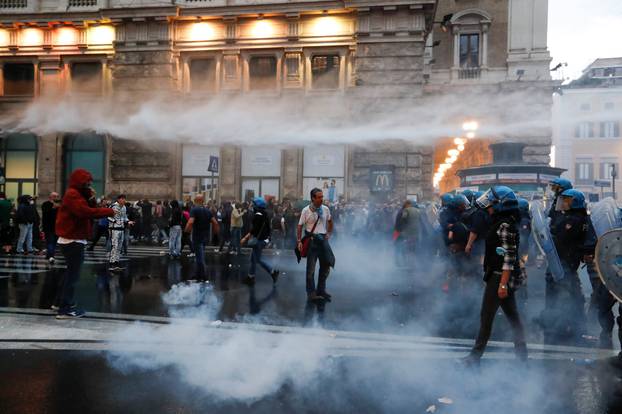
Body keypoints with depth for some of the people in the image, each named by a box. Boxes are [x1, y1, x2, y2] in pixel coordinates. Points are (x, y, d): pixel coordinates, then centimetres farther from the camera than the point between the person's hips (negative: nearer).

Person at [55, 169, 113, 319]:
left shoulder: (77, 194, 17)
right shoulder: (73, 195, -16)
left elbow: (88, 210, 12)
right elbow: (86, 212, -30)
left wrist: (91, 199, -4)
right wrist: (108, 211, -24)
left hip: (72, 240, 11)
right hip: (73, 241, -11)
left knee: (71, 272, 20)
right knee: (73, 274, -8)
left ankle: (64, 302, 31)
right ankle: (65, 309, -6)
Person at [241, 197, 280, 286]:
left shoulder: (258, 215, -18)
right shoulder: (264, 214, 10)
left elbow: (254, 229, -21)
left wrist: (246, 238, -16)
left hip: (259, 240, -9)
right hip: (263, 239, 9)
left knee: (258, 259, 0)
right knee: (253, 258, 15)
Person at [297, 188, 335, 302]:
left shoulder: (326, 209, 3)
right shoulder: (306, 210, -9)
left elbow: (330, 222, 21)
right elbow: (300, 226, -6)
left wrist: (329, 233, 12)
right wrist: (299, 241, -12)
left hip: (323, 239, 5)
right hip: (311, 240, -5)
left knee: (326, 265, 11)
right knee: (311, 268, 0)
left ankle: (321, 290, 26)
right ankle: (311, 293, 7)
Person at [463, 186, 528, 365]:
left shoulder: (505, 225, -18)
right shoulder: (502, 222, 12)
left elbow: (509, 257, -22)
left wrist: (503, 283, -24)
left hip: (499, 276, -10)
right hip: (501, 276, 10)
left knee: (486, 316, -2)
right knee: (512, 315, 14)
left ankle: (476, 355, 6)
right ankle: (521, 352, 22)